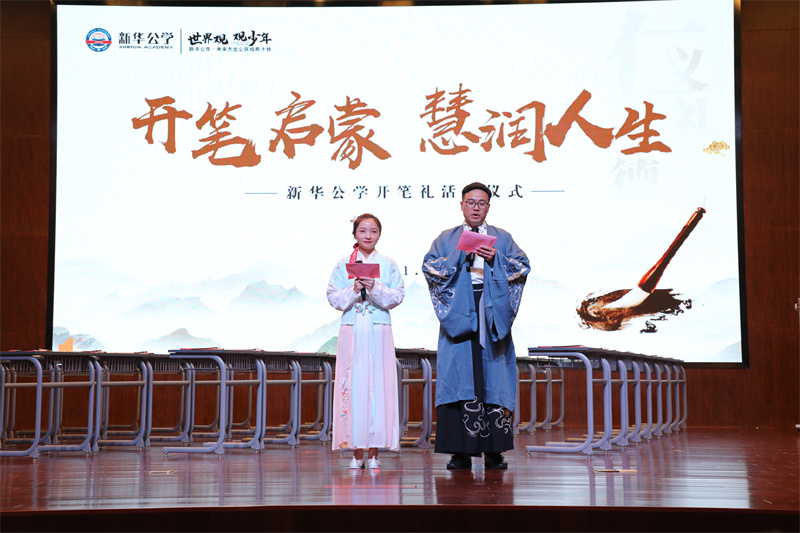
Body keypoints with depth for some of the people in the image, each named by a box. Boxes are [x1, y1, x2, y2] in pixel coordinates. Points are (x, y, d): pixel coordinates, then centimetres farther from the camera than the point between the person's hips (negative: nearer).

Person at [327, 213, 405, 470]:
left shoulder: (388, 264, 7)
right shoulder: (343, 265, 7)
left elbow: (398, 296, 0)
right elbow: (333, 297, 3)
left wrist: (375, 289, -14)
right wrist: (354, 290, -13)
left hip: (380, 332, 0)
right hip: (352, 331, 0)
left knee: (379, 387, -3)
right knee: (353, 386, -2)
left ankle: (373, 452, 3)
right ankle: (357, 452, 5)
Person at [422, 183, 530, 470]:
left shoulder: (502, 238, 15)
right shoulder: (447, 238, 15)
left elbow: (522, 265, 3)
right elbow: (430, 266, 1)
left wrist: (495, 258, -13)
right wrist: (461, 254, -11)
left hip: (491, 314, 0)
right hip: (458, 313, 0)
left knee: (493, 378, -4)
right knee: (459, 378, -5)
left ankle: (494, 451, -2)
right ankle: (461, 452, -4)